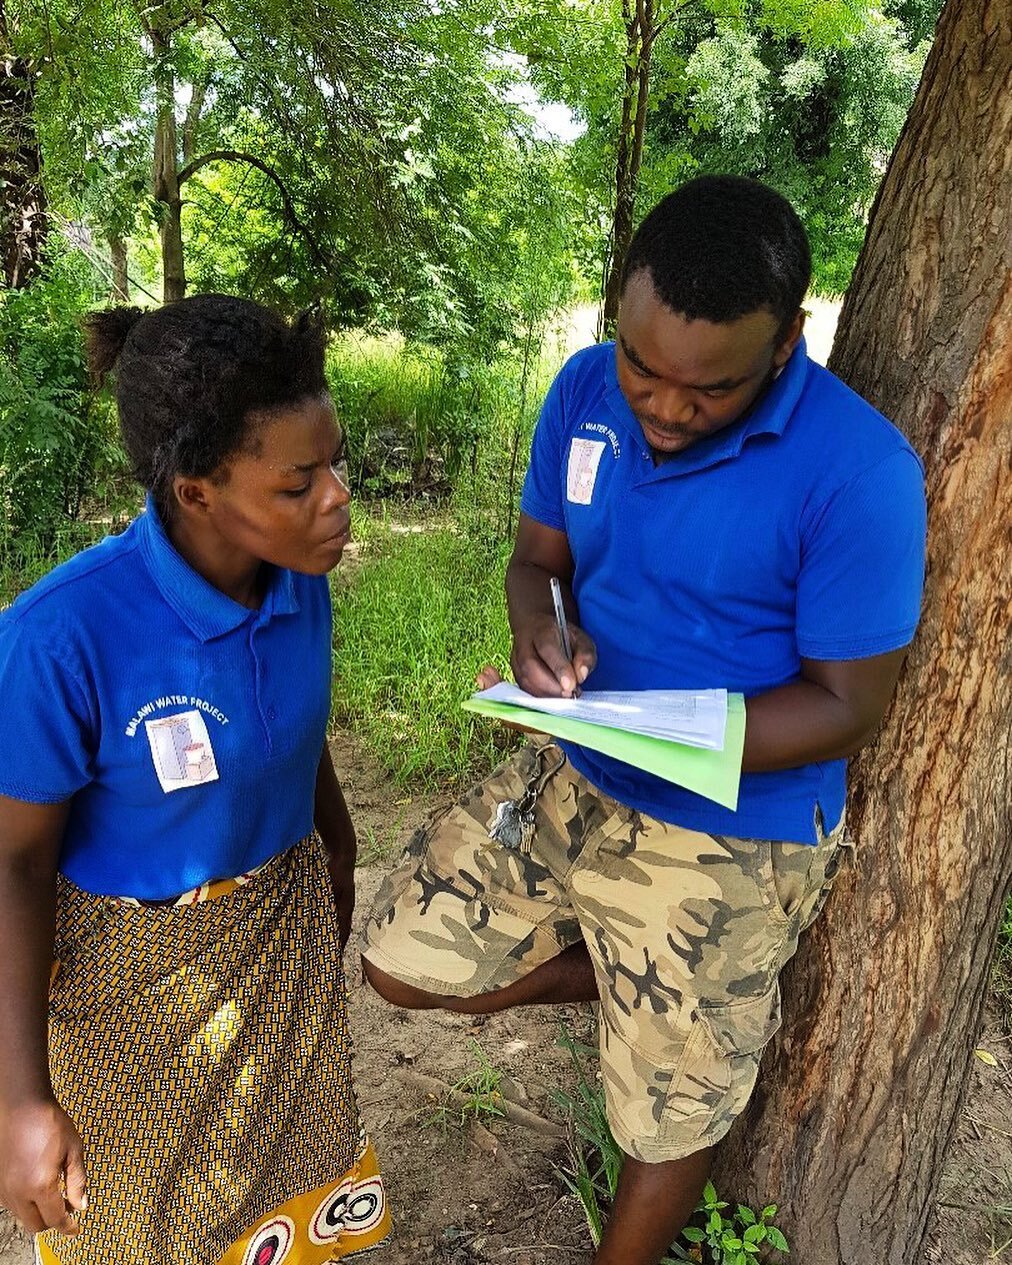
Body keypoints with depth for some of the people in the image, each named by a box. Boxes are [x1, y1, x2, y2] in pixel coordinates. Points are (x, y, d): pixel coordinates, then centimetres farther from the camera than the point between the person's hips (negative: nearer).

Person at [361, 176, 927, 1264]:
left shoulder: (860, 472, -24)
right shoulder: (587, 392, -8)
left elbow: (846, 706, -18)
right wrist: (536, 640, -20)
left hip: (725, 841, -5)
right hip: (575, 782, 6)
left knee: (670, 1111, 14)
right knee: (405, 959, 10)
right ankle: (669, 996, 25)